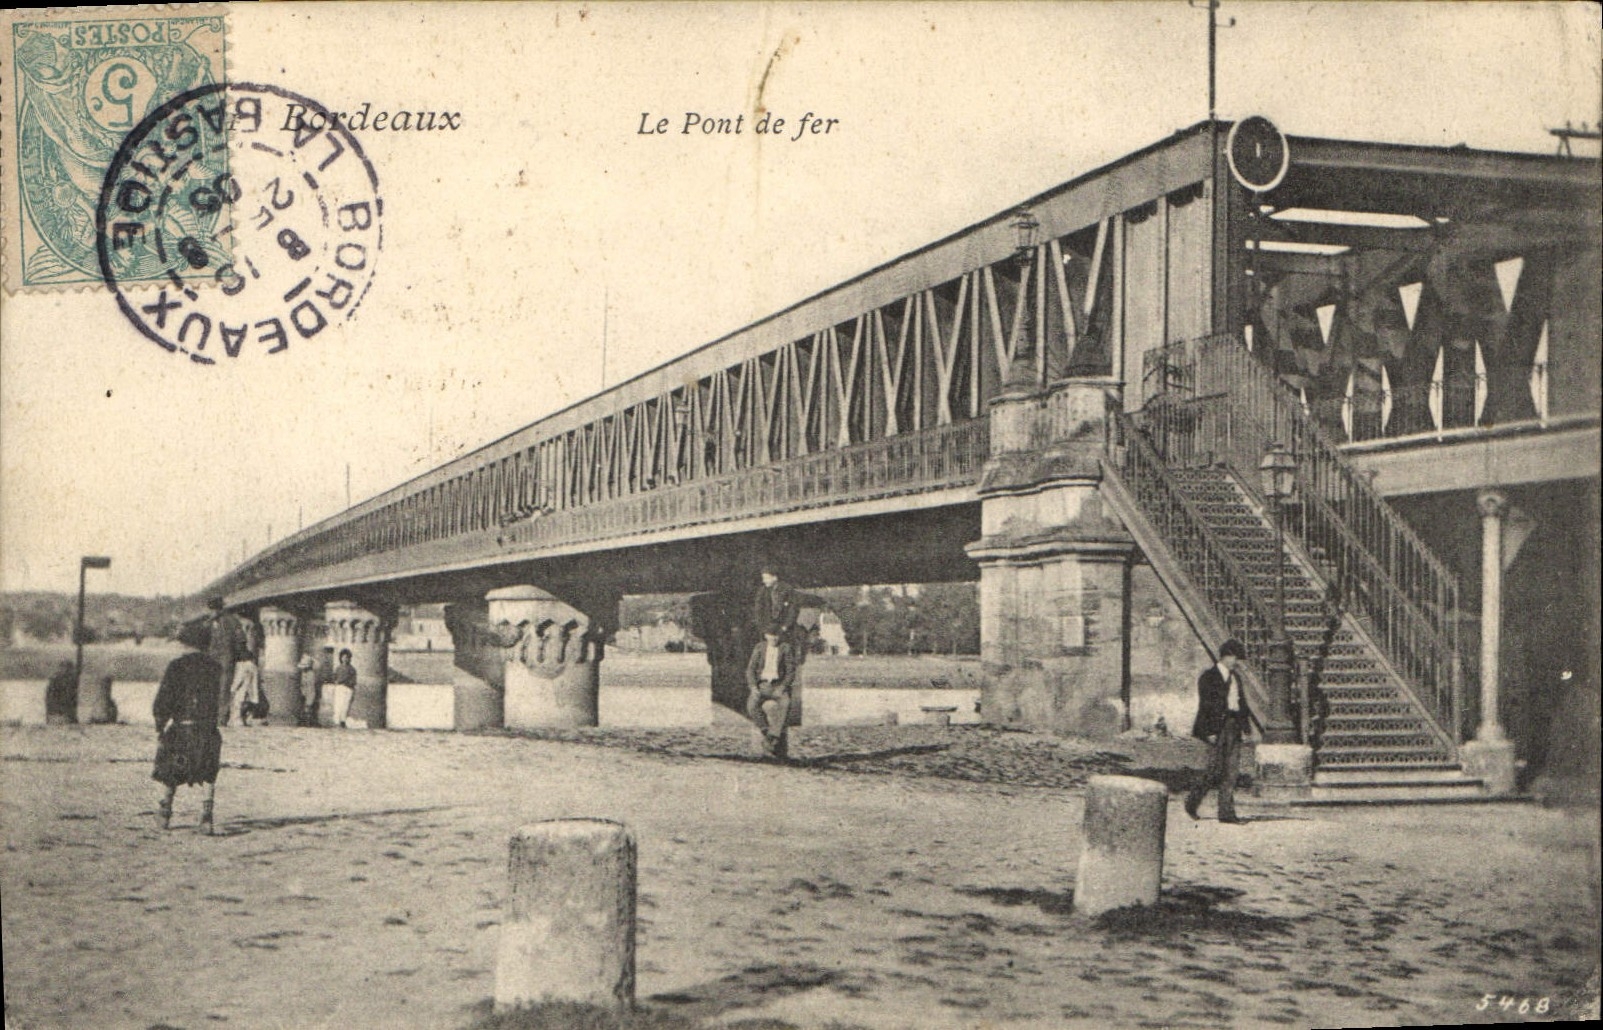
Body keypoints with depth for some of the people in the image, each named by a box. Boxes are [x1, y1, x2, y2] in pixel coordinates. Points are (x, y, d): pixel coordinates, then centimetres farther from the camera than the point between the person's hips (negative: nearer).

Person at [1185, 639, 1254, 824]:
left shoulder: (1235, 676, 17)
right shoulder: (1208, 676, -5)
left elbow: (1241, 702, 20)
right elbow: (1205, 705, -10)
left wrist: (1244, 723, 9)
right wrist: (1209, 732, -16)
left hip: (1233, 726, 7)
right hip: (1217, 727, -7)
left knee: (1231, 770, 2)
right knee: (1216, 770, -9)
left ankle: (1226, 812, 4)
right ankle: (1192, 802, 10)